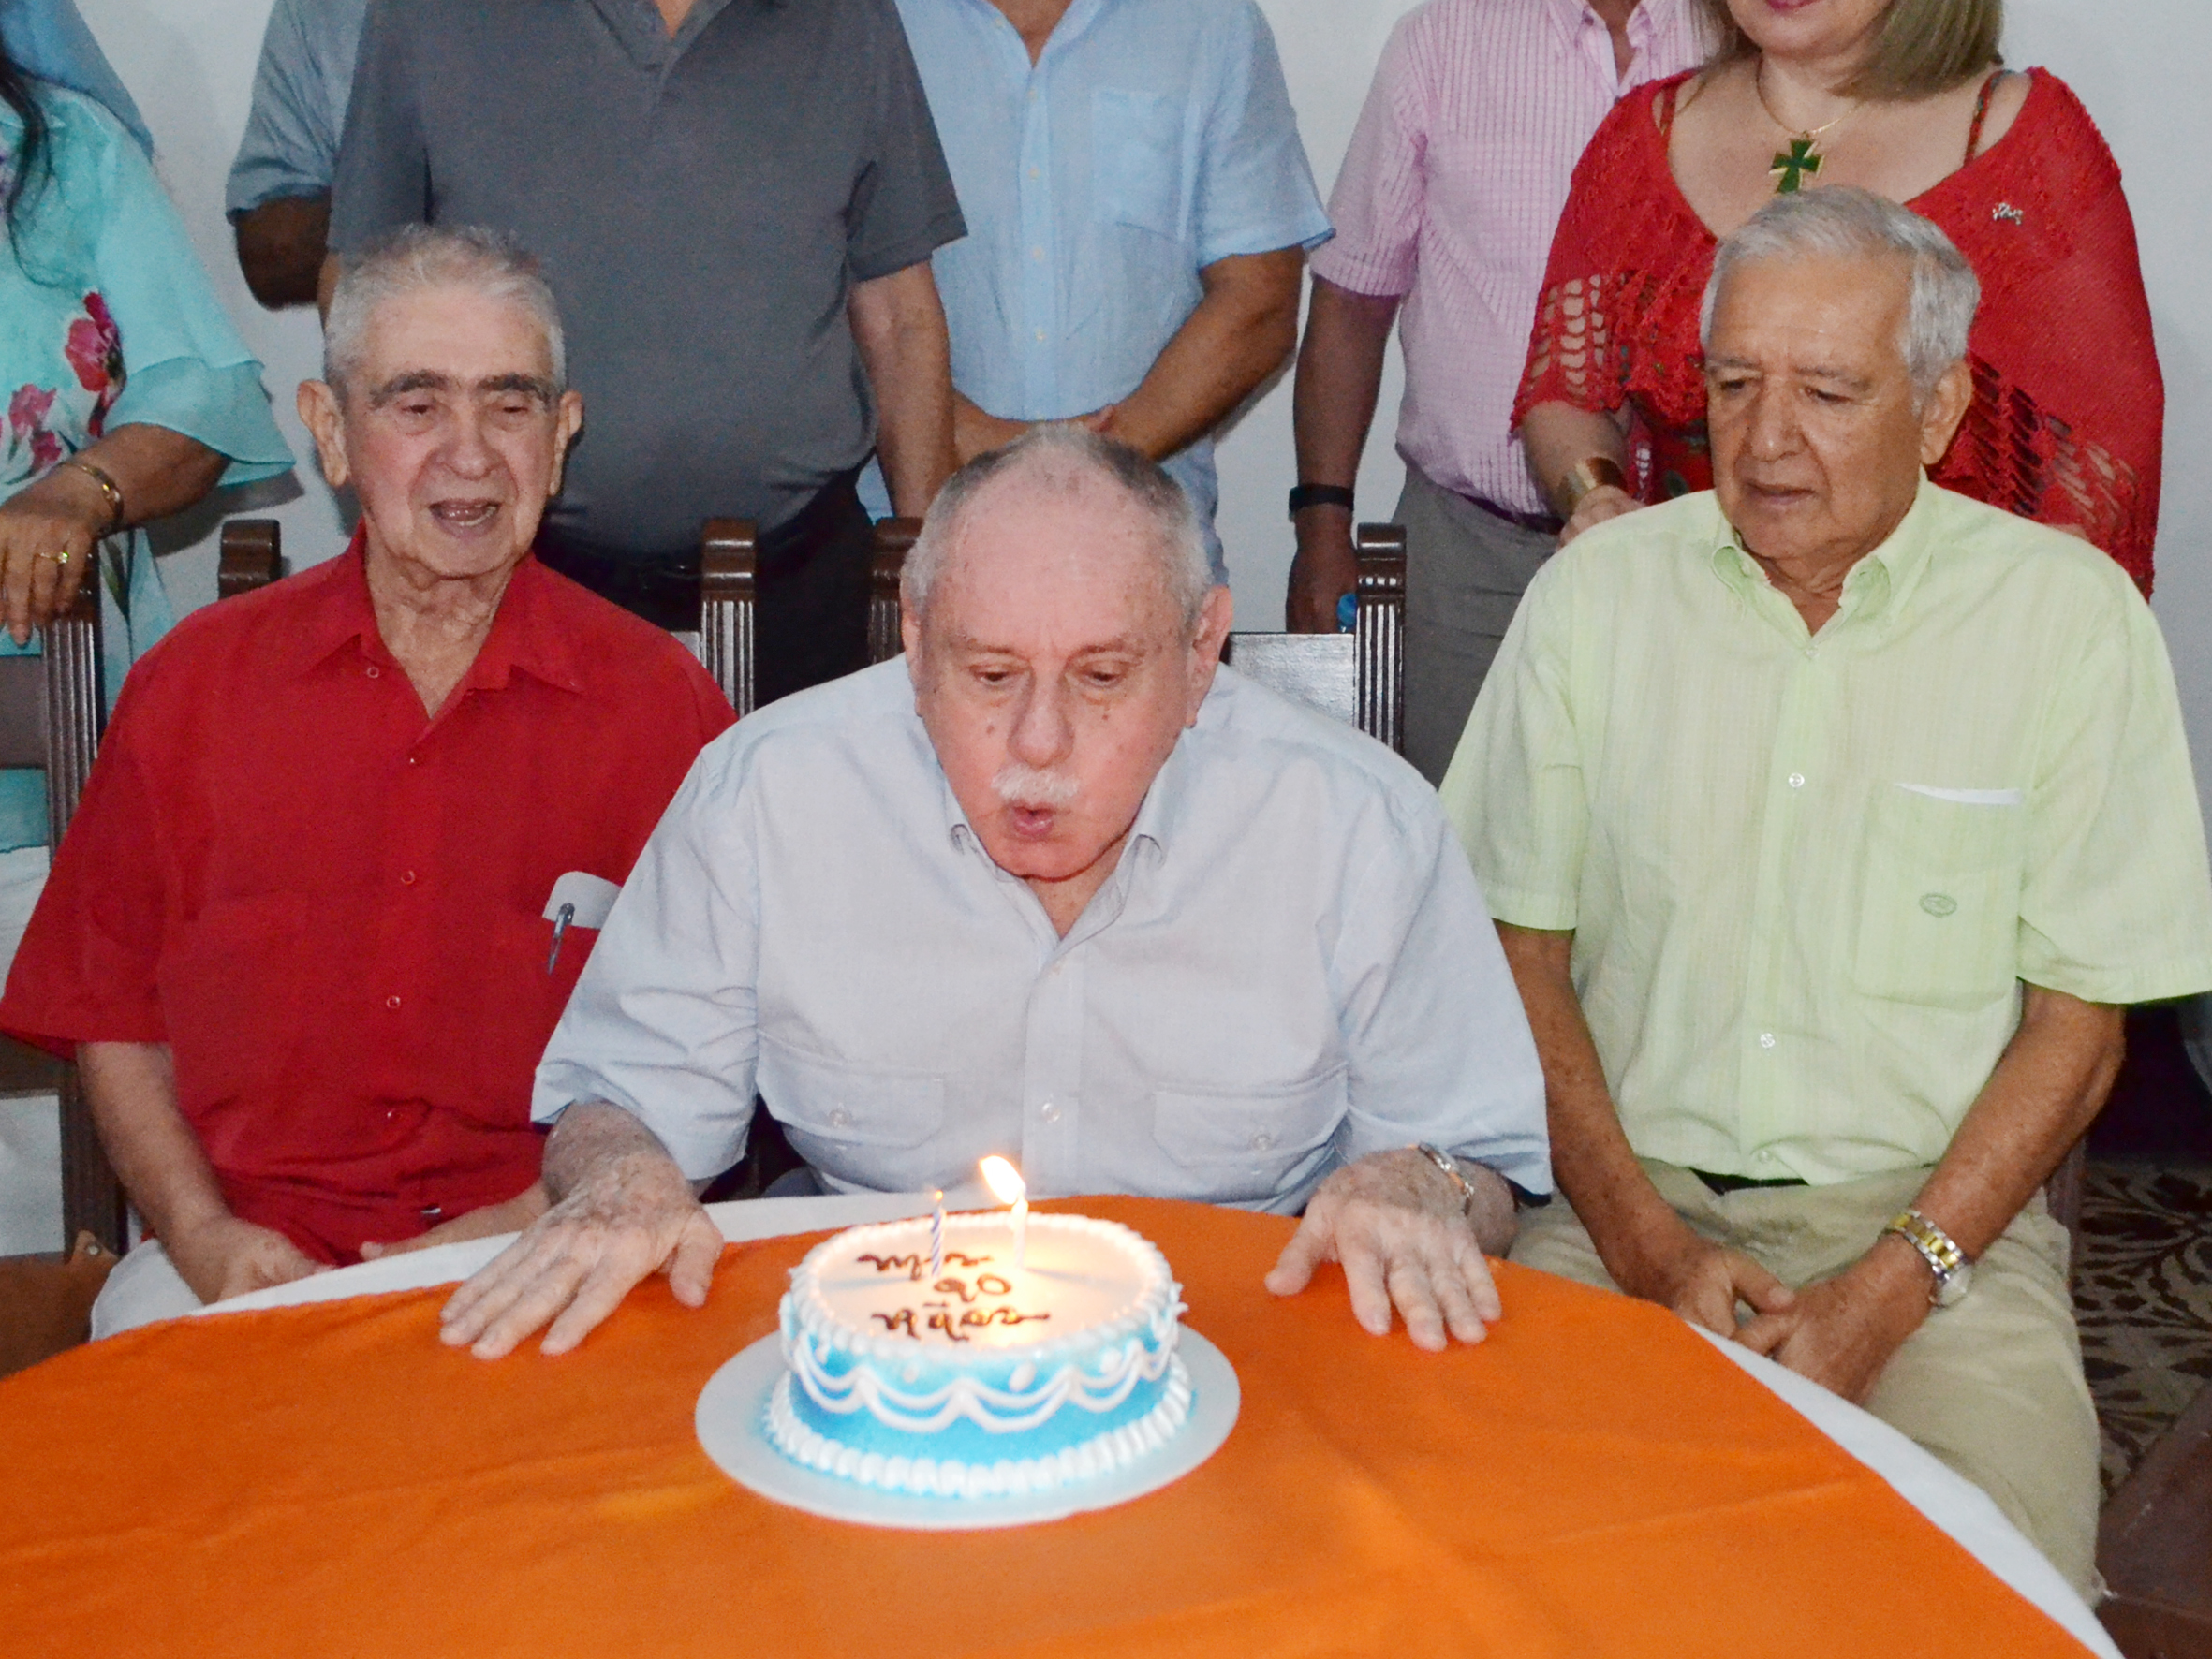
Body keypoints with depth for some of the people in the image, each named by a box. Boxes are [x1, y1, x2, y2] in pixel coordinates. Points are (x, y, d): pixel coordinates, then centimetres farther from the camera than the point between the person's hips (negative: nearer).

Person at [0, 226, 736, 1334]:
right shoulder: (196, 683, 6)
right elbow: (112, 1017, 10)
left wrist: (529, 1224, -10)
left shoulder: (658, 702, 1)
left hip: (537, 1269, -2)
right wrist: (202, 1234, -4)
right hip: (246, 1259, 3)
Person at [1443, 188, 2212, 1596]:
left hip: (1934, 1207, -1)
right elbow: (1521, 942, 5)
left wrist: (1885, 1295, -11)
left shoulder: (2070, 614, -2)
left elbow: (2081, 1021, -1)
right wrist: (1641, 1237, -7)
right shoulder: (1598, 592, 3)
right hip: (1633, 1191, 1)